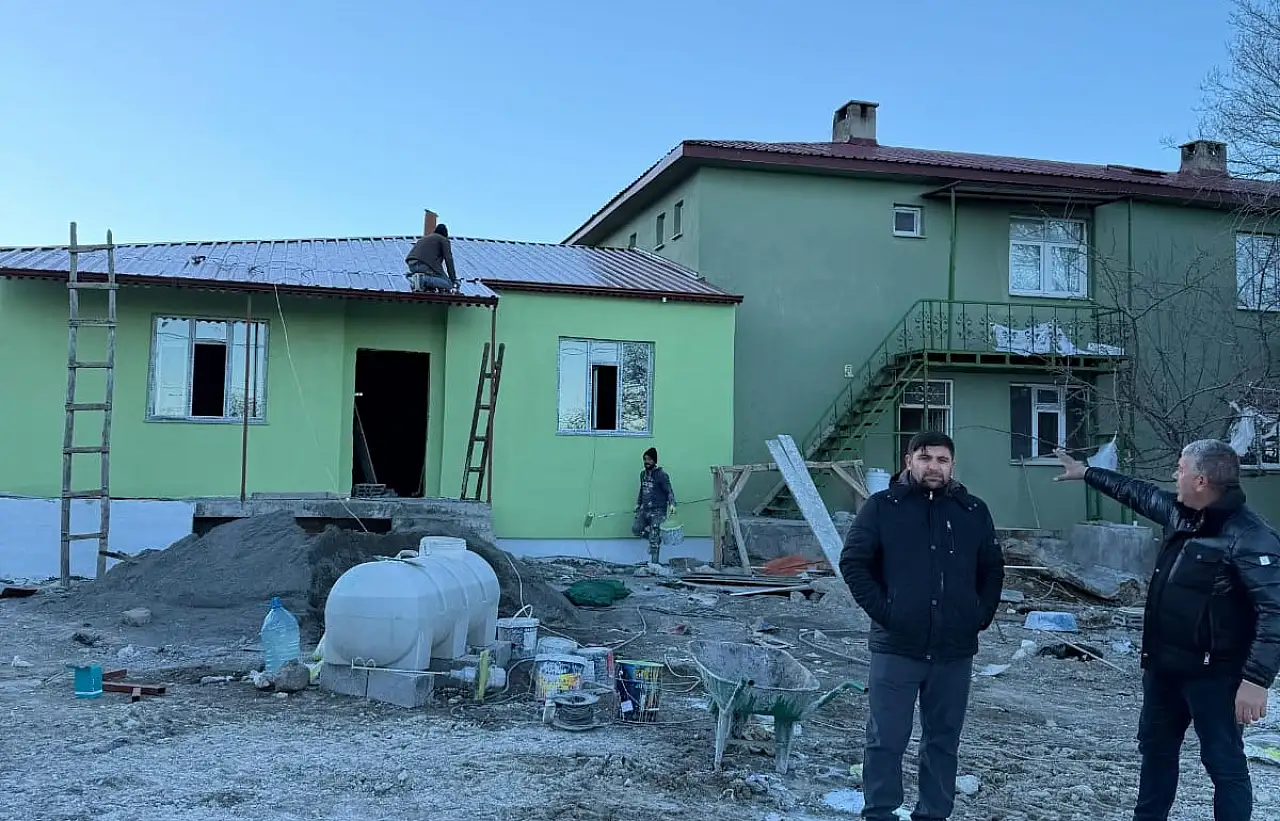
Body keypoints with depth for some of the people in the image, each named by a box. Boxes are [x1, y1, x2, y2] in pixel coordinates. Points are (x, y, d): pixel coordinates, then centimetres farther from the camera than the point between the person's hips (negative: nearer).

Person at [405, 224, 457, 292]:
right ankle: (422, 279, -24)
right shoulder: (444, 240, 14)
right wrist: (453, 279, 3)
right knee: (448, 285, -4)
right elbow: (448, 259, 2)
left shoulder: (425, 238, 36)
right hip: (426, 265, -7)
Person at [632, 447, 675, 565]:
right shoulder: (643, 474, 14)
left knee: (654, 540, -9)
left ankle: (654, 563, -3)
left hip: (658, 511, -7)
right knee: (636, 529, -10)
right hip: (645, 510, 7)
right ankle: (653, 533, 14)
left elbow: (669, 492, -10)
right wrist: (638, 504, 25)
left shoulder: (661, 475, -7)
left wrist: (672, 504, -25)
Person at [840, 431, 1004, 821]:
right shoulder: (882, 506, -2)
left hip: (956, 651, 3)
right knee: (886, 740, 0)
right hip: (896, 647, -3)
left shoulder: (974, 511, 8)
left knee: (943, 741, 12)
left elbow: (993, 570, 17)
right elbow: (853, 562, -2)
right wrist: (881, 610, -9)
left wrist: (981, 615, 6)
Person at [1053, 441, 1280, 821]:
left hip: (1212, 673, -9)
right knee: (1155, 746, 22)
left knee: (1224, 764, 0)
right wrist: (1086, 472, 31)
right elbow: (1138, 493, 24)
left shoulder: (1249, 537, -23)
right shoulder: (1180, 513, 4)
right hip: (1164, 665, 9)